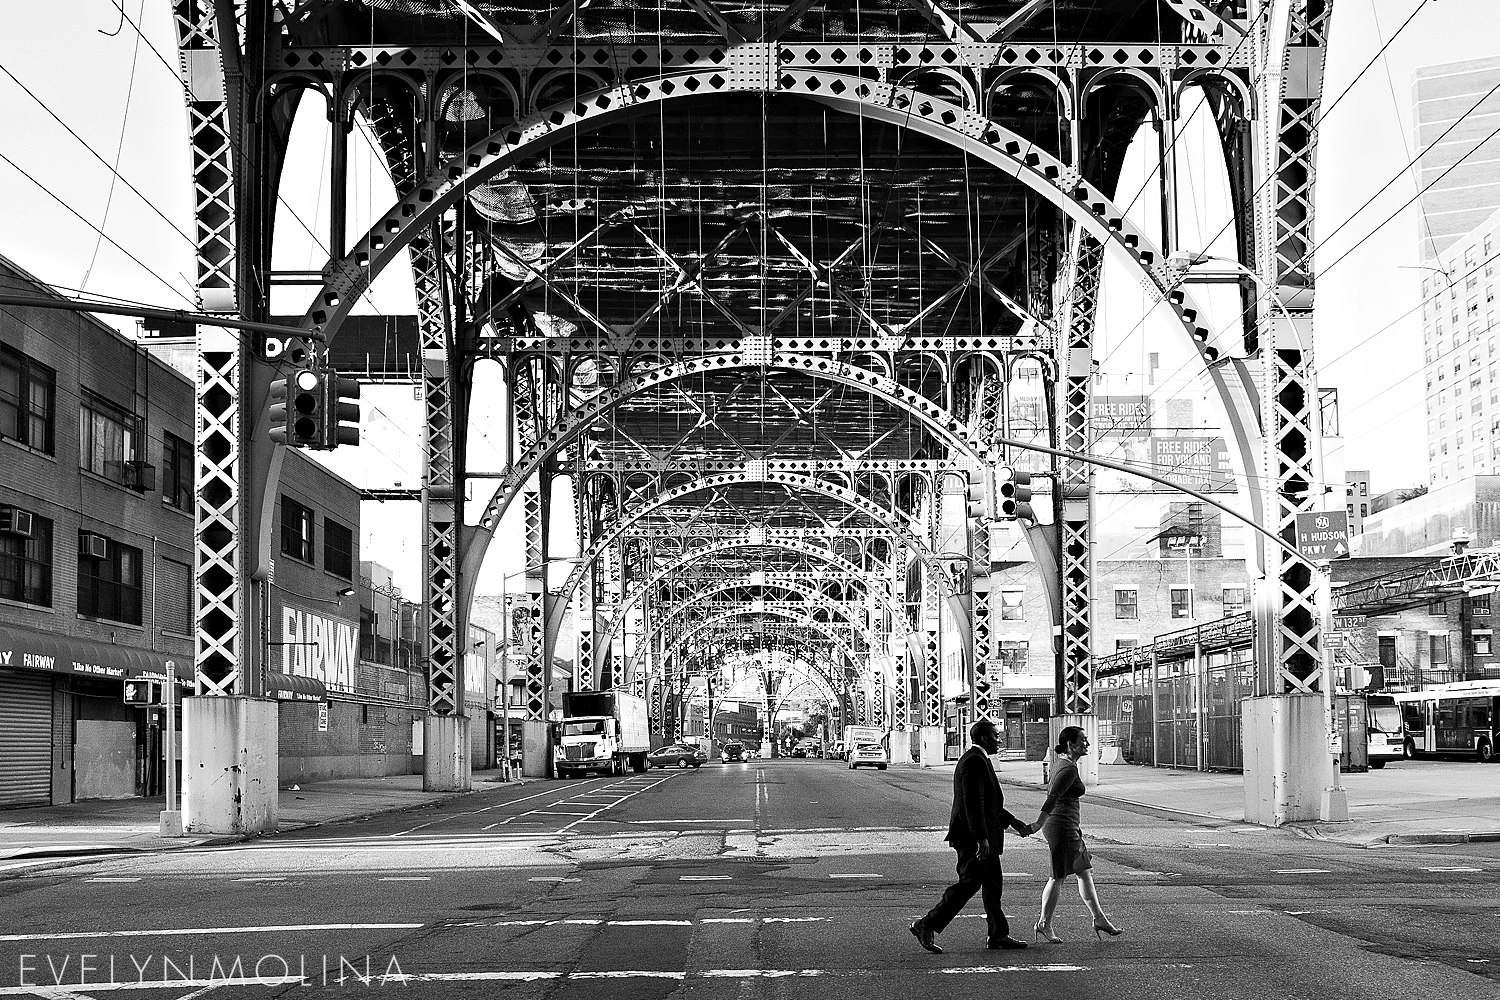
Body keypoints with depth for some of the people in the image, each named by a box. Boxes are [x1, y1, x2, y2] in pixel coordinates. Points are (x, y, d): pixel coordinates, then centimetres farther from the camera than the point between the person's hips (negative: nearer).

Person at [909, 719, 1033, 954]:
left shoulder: (977, 760, 18)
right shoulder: (974, 762, -16)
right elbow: (973, 803, -23)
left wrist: (1014, 822, 24)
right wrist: (981, 838, -26)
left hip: (983, 837, 11)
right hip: (973, 837, -11)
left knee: (993, 882, 12)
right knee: (969, 883, -10)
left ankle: (998, 935, 16)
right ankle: (927, 925, -8)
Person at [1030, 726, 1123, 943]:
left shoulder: (1063, 764, 13)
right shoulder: (1069, 769, -17)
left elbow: (1051, 792, 23)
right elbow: (1053, 796, -26)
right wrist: (1039, 823, -34)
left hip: (1068, 827, 10)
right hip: (1063, 827, -10)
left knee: (1085, 872, 13)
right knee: (1058, 877, -4)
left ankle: (1100, 919, 17)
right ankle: (1044, 924, 2)